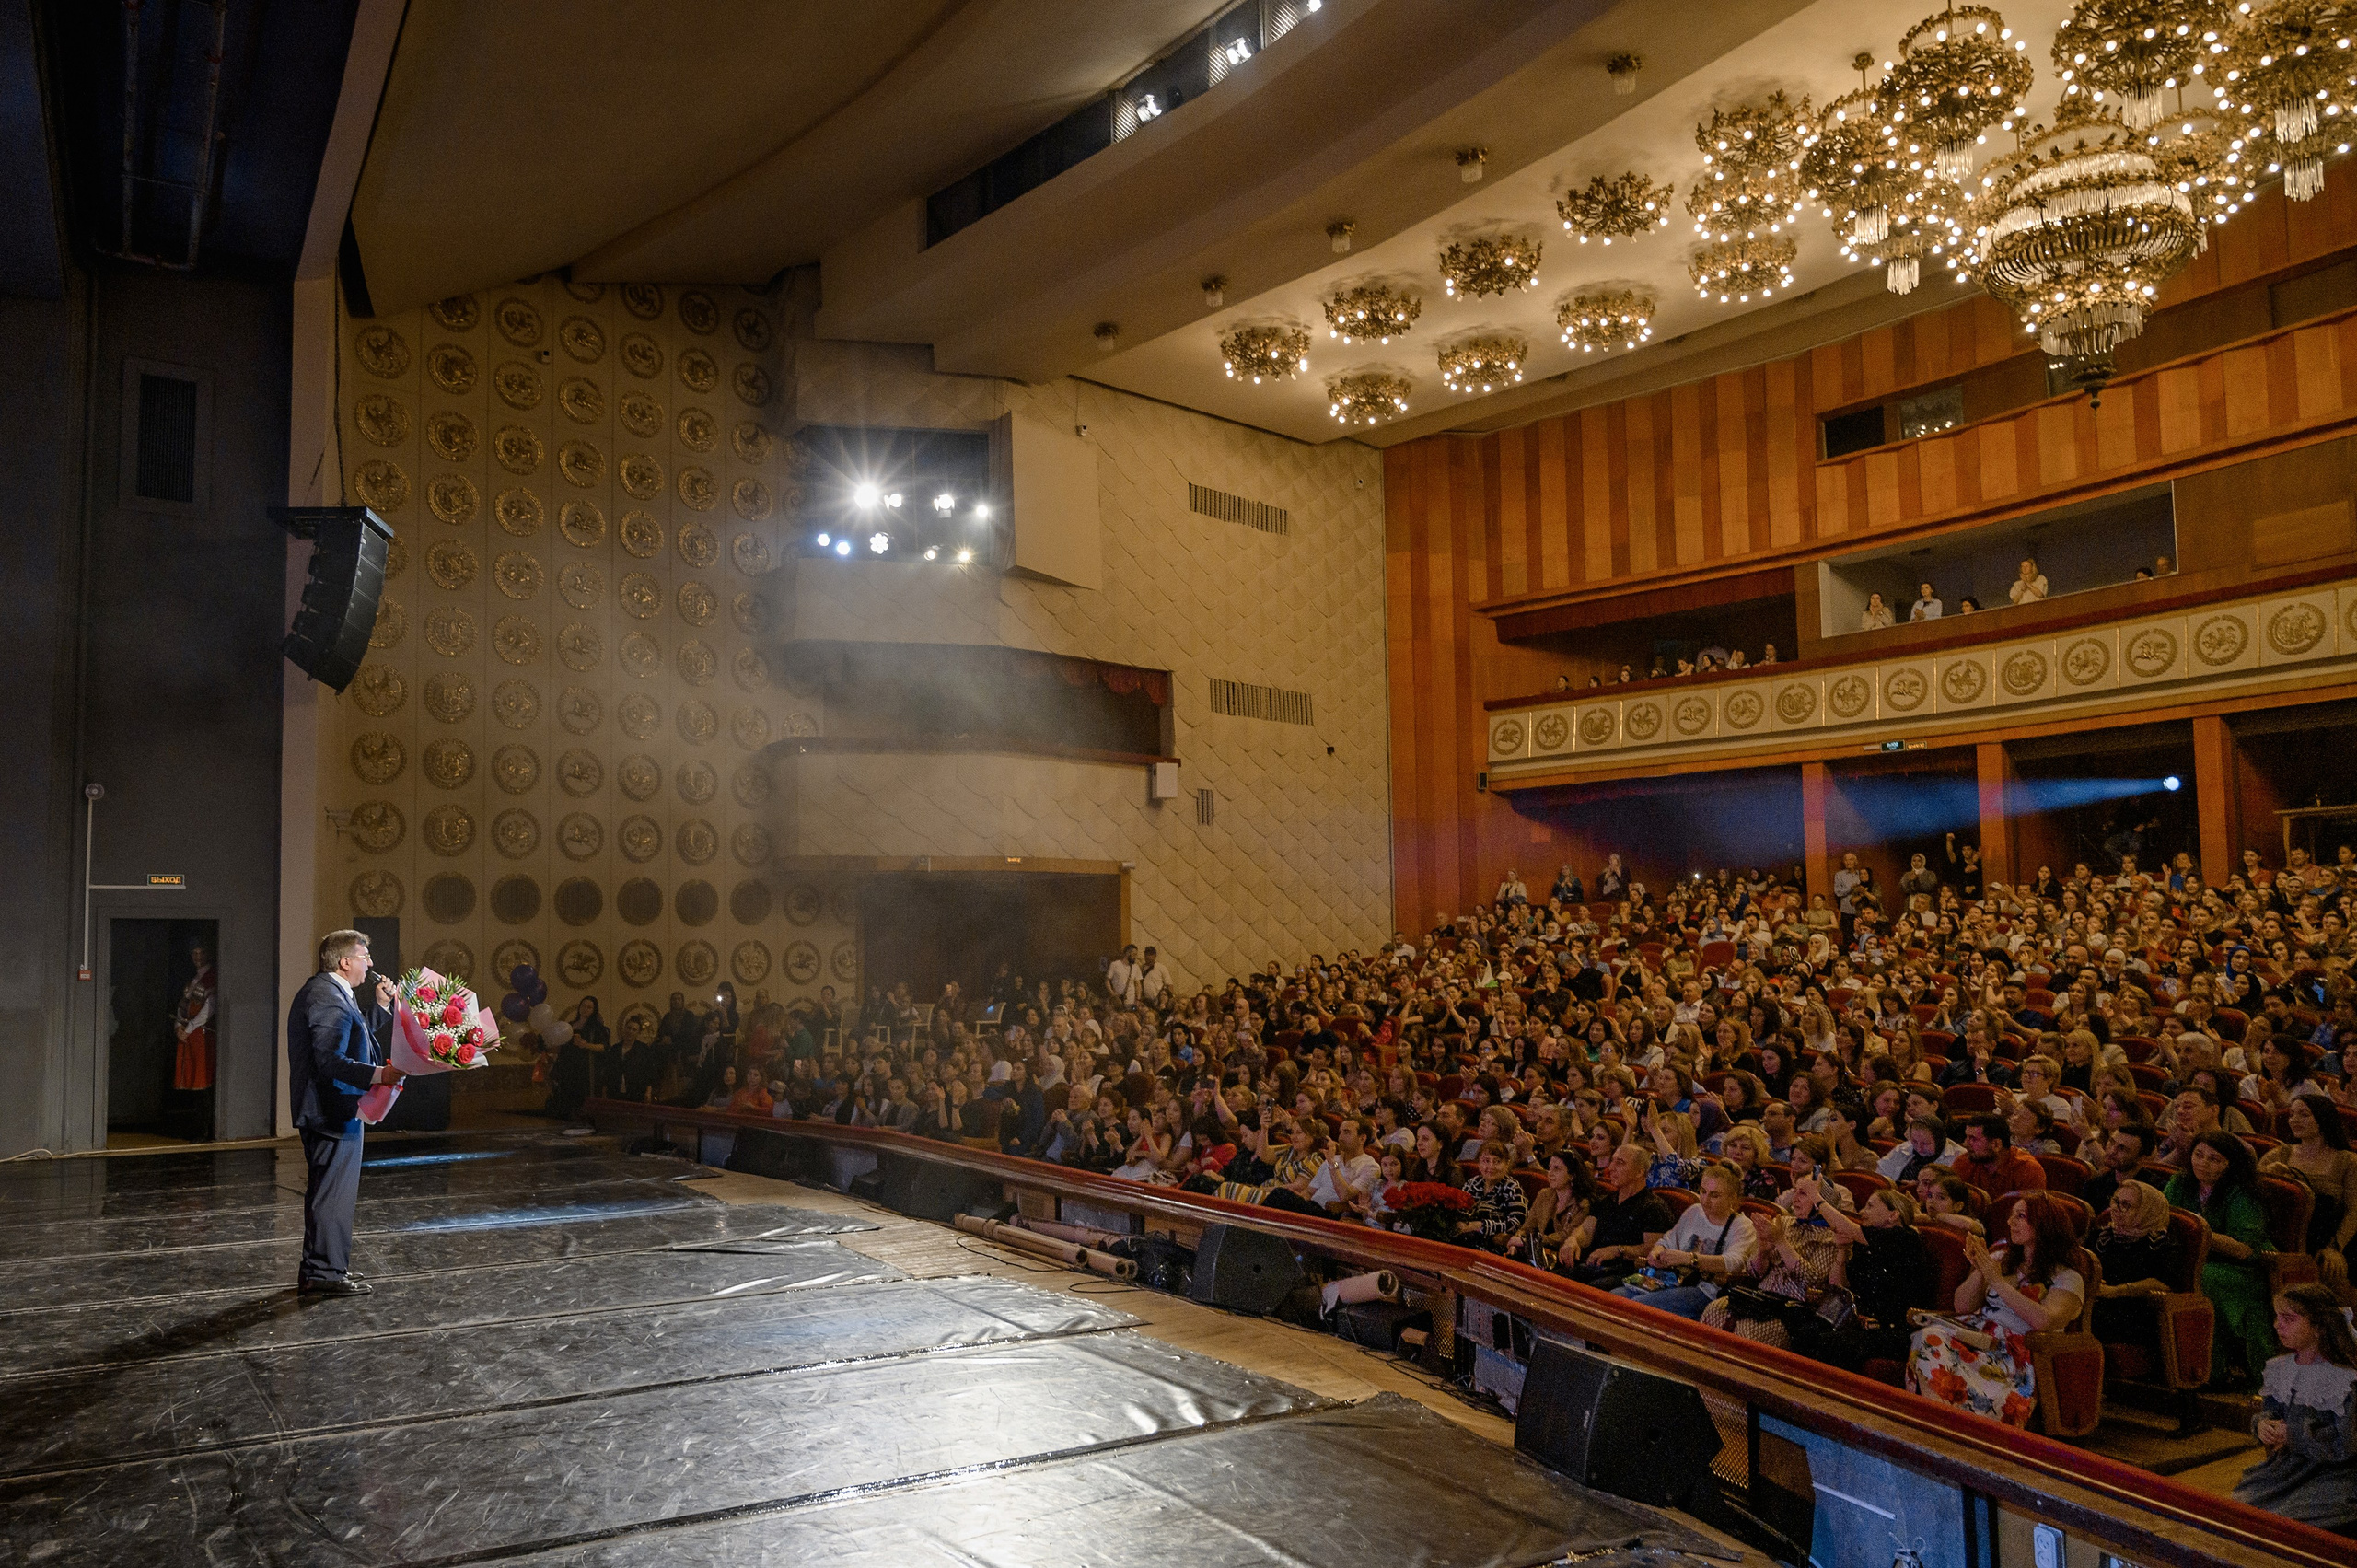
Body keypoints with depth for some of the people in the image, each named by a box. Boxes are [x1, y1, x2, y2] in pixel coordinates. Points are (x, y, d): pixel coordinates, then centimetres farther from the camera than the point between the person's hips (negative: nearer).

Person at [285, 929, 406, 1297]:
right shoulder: (329, 999, -20)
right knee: (334, 1194, -3)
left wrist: (380, 1005, 13)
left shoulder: (324, 991, 14)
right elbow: (331, 1062, -28)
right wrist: (378, 1075, -26)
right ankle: (327, 1273, 4)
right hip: (336, 1112, -11)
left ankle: (316, 1267, 29)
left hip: (324, 1112, 11)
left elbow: (353, 1040, 19)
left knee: (325, 1191, 19)